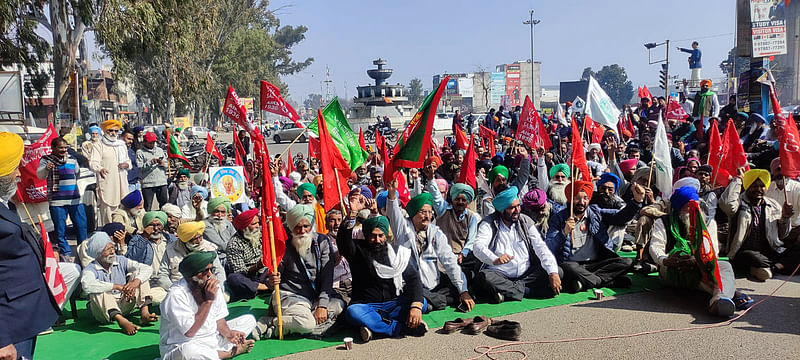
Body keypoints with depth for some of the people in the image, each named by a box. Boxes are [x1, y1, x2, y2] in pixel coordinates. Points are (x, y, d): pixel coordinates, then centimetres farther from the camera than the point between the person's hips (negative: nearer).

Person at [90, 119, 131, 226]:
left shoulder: (122, 145, 21)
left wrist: (127, 164, 6)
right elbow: (93, 162, -12)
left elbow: (128, 160, 31)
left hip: (122, 184, 5)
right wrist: (100, 169, -35)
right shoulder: (98, 145, 1)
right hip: (106, 184, -5)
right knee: (107, 209, -10)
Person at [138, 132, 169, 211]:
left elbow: (166, 164, 17)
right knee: (148, 207, 1)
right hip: (148, 184, -4)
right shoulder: (140, 152, 1)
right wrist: (151, 162, -17)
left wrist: (163, 164, -5)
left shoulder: (160, 150, 16)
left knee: (165, 205, 9)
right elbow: (140, 168, -8)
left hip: (162, 183, 4)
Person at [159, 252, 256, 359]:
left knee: (249, 319, 4)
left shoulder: (213, 285, -3)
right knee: (187, 351, -42)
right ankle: (232, 351, -16)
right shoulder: (175, 295, -24)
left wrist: (228, 333, -18)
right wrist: (208, 300, -30)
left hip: (213, 338, 7)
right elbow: (189, 332, -30)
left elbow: (219, 318, 4)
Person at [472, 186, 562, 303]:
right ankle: (526, 291, -24)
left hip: (526, 275, 4)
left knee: (558, 271, -16)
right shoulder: (489, 224, -1)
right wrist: (495, 260, -40)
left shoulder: (525, 221, 9)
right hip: (500, 275, -4)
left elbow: (540, 247, 1)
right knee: (482, 278, -34)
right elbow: (478, 247, -18)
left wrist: (553, 272, -15)